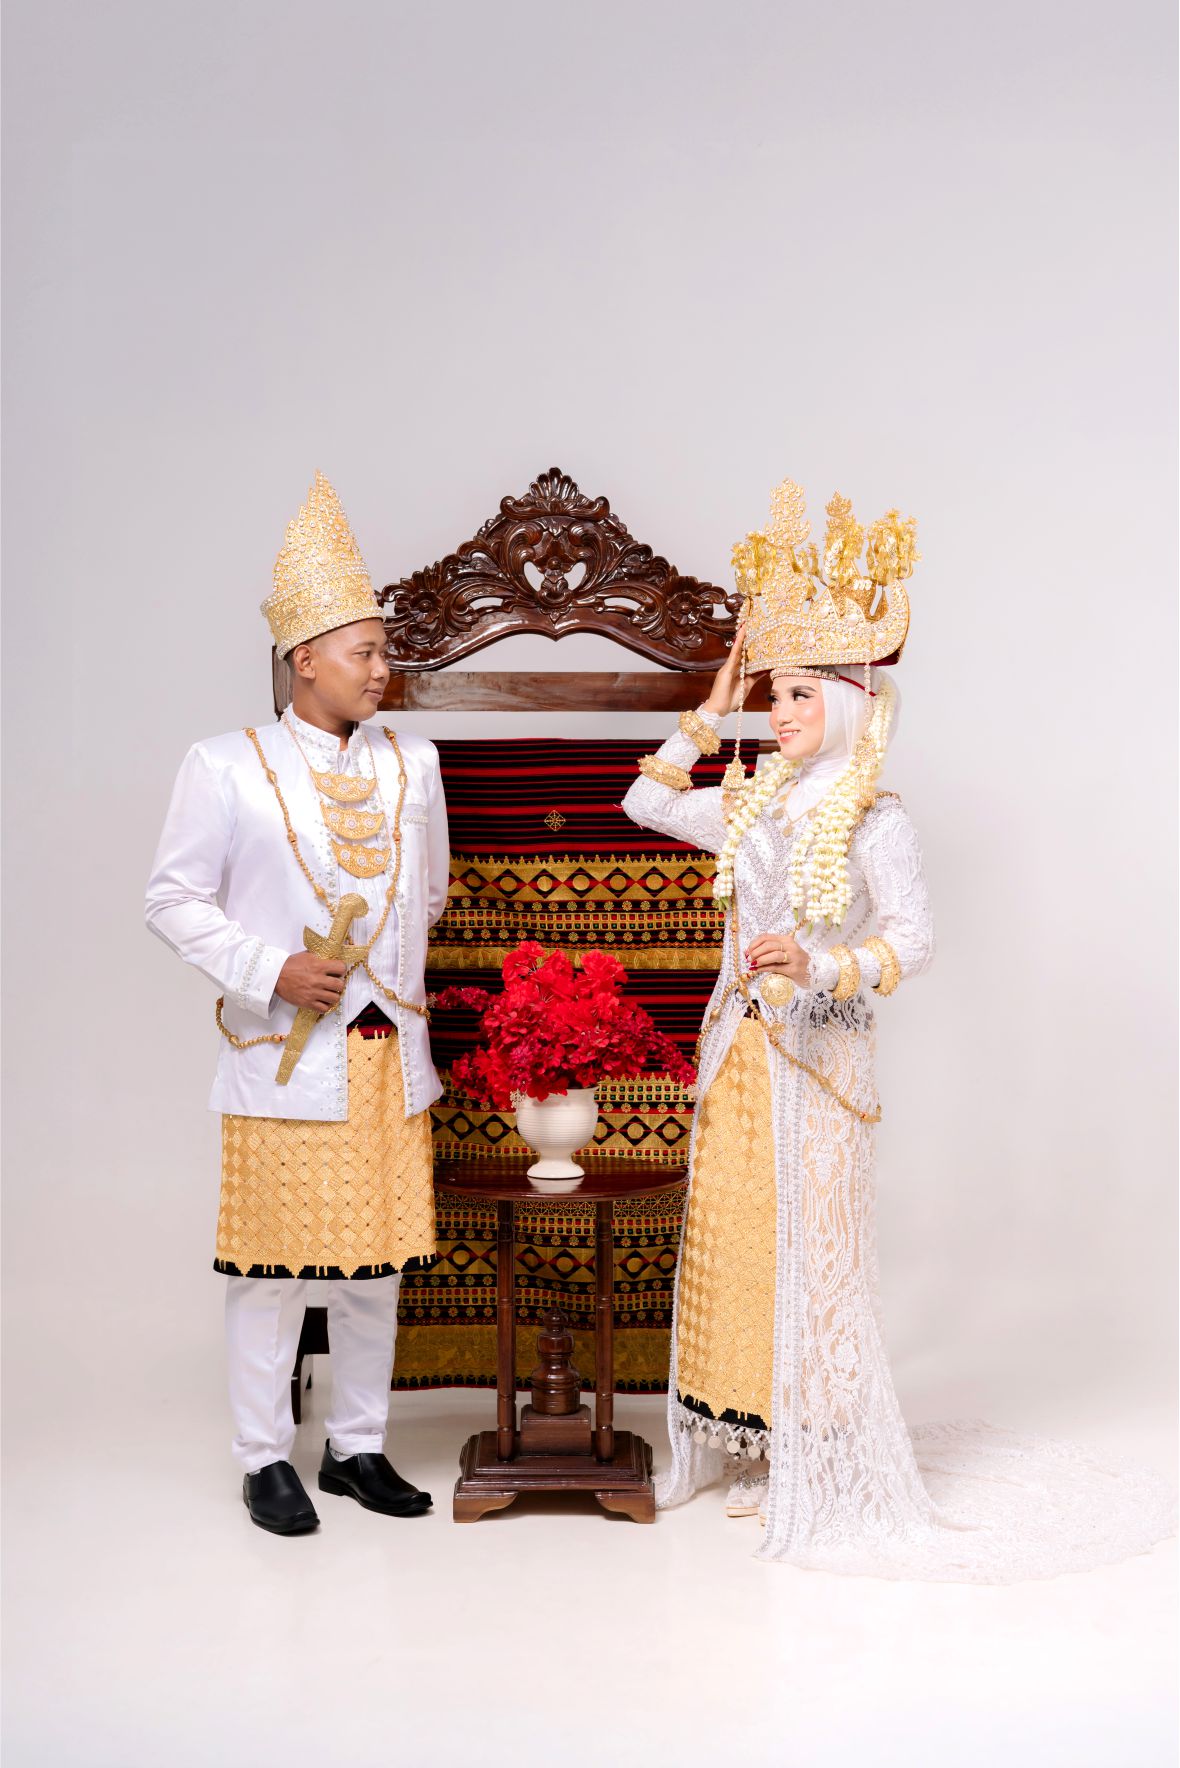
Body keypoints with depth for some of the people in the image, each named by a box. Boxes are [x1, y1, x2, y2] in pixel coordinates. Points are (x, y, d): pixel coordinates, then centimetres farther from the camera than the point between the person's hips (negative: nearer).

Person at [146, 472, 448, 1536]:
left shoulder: (414, 763, 8)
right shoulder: (227, 766, -4)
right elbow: (174, 899, -3)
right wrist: (270, 970, -13)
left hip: (390, 1050, 4)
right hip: (283, 1054, -4)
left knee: (376, 1258, 11)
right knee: (272, 1261, 3)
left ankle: (358, 1447, 27)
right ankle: (266, 1457, 20)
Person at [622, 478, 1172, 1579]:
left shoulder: (873, 820, -10)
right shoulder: (749, 805, 8)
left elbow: (912, 940, -16)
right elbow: (645, 801, 17)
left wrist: (820, 969, -32)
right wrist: (710, 708, 12)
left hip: (815, 1054, -6)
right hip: (734, 1052, 6)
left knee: (808, 1248, 1)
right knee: (729, 1237, 11)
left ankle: (819, 1470, 15)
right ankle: (748, 1439, 26)